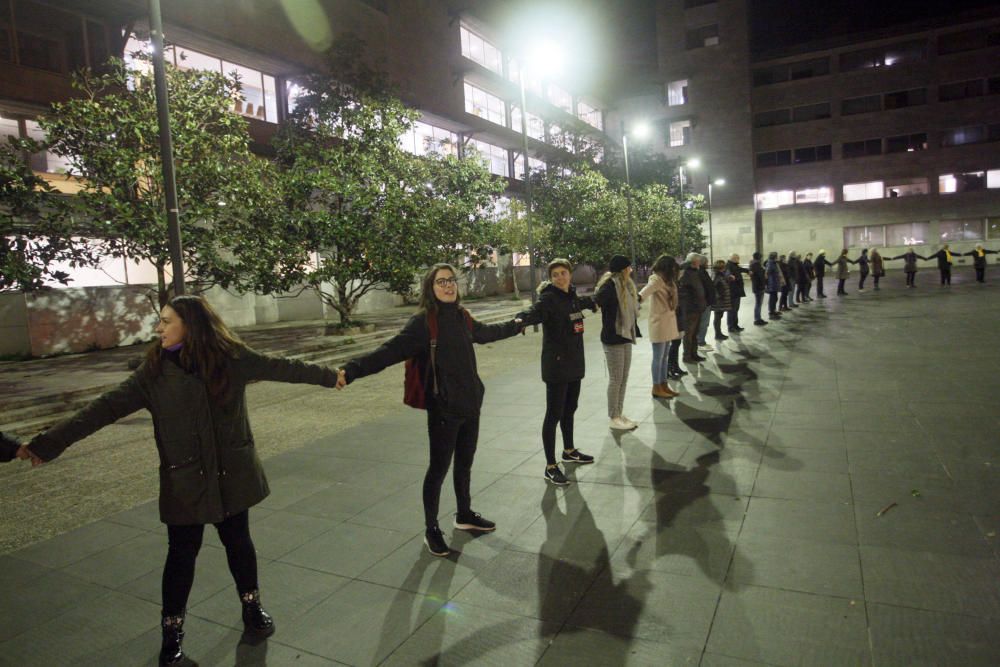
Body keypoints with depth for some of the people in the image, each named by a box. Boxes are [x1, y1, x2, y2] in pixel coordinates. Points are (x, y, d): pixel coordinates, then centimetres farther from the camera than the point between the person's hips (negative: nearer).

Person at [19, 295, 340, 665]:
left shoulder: (230, 356, -8)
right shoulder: (154, 370, -6)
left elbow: (279, 367, 0)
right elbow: (107, 407, -8)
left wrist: (330, 375, 7)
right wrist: (47, 443, -13)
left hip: (232, 472, 0)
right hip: (185, 479, 0)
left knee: (238, 540, 15)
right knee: (182, 552, 9)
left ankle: (252, 605, 37)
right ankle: (172, 628, 29)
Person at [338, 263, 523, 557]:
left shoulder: (462, 317, 5)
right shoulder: (423, 322, -16)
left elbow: (484, 333, 27)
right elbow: (391, 350, -27)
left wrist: (514, 325, 45)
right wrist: (352, 370, -42)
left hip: (471, 404, 7)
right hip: (443, 409, -6)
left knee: (465, 463, 21)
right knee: (439, 468, 5)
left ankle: (465, 515, 41)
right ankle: (431, 529, 24)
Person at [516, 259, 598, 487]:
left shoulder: (572, 296, 9)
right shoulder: (549, 299, -15)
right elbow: (535, 311, -37)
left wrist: (592, 303, 56)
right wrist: (522, 320, -59)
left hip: (574, 363, 8)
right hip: (556, 365, -8)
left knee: (570, 409, 21)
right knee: (554, 414, -4)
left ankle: (569, 451, 40)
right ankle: (550, 467, 4)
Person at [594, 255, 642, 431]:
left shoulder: (626, 286, 12)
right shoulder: (610, 286, -16)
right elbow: (596, 301, -28)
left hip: (625, 336, 9)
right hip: (613, 337, -9)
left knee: (624, 378, 14)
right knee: (616, 379, -1)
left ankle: (619, 414, 24)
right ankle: (614, 418, 10)